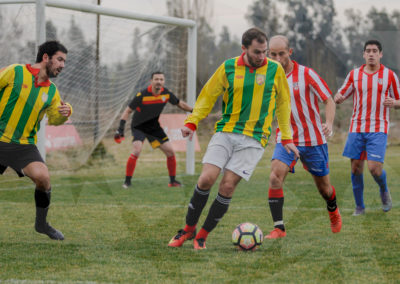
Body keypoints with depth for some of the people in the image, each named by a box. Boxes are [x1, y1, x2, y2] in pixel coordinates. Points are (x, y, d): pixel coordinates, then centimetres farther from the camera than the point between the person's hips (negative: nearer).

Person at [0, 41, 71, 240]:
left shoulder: (51, 91, 8)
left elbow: (53, 119, 14)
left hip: (24, 145, 3)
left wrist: (64, 113, -8)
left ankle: (41, 223, 2)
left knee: (42, 177, -18)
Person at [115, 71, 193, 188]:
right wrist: (121, 128, -22)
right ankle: (127, 181, -14)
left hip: (154, 127, 5)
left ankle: (173, 181, 16)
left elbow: (180, 104, 11)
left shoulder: (166, 93, -9)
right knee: (136, 151, -26)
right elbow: (128, 111, -15)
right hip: (139, 126, -5)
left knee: (170, 151, 0)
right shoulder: (142, 95, -23)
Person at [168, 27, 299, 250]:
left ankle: (203, 235, 4)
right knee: (206, 179, -12)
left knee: (228, 186, -10)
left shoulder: (275, 70, 2)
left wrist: (286, 138, 11)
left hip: (253, 139, -1)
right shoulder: (228, 68, 2)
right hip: (225, 132, 1)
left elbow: (283, 104, 12)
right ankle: (189, 229, 7)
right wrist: (192, 122, -3)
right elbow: (208, 96, 9)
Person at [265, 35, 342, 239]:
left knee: (323, 186, 12)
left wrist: (329, 123, -25)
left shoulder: (306, 74, -11)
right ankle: (279, 228, -19)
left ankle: (333, 211, 46)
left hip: (313, 138, -2)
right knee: (275, 177, -23)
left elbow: (328, 100, -8)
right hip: (285, 139, 2)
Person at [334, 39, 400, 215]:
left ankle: (384, 190, 19)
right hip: (357, 128, 3)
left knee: (374, 168, -14)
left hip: (378, 129, -3)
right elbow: (341, 96, 12)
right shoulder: (354, 74, 7)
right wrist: (338, 98, -13)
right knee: (355, 168, 1)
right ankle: (359, 206, 16)